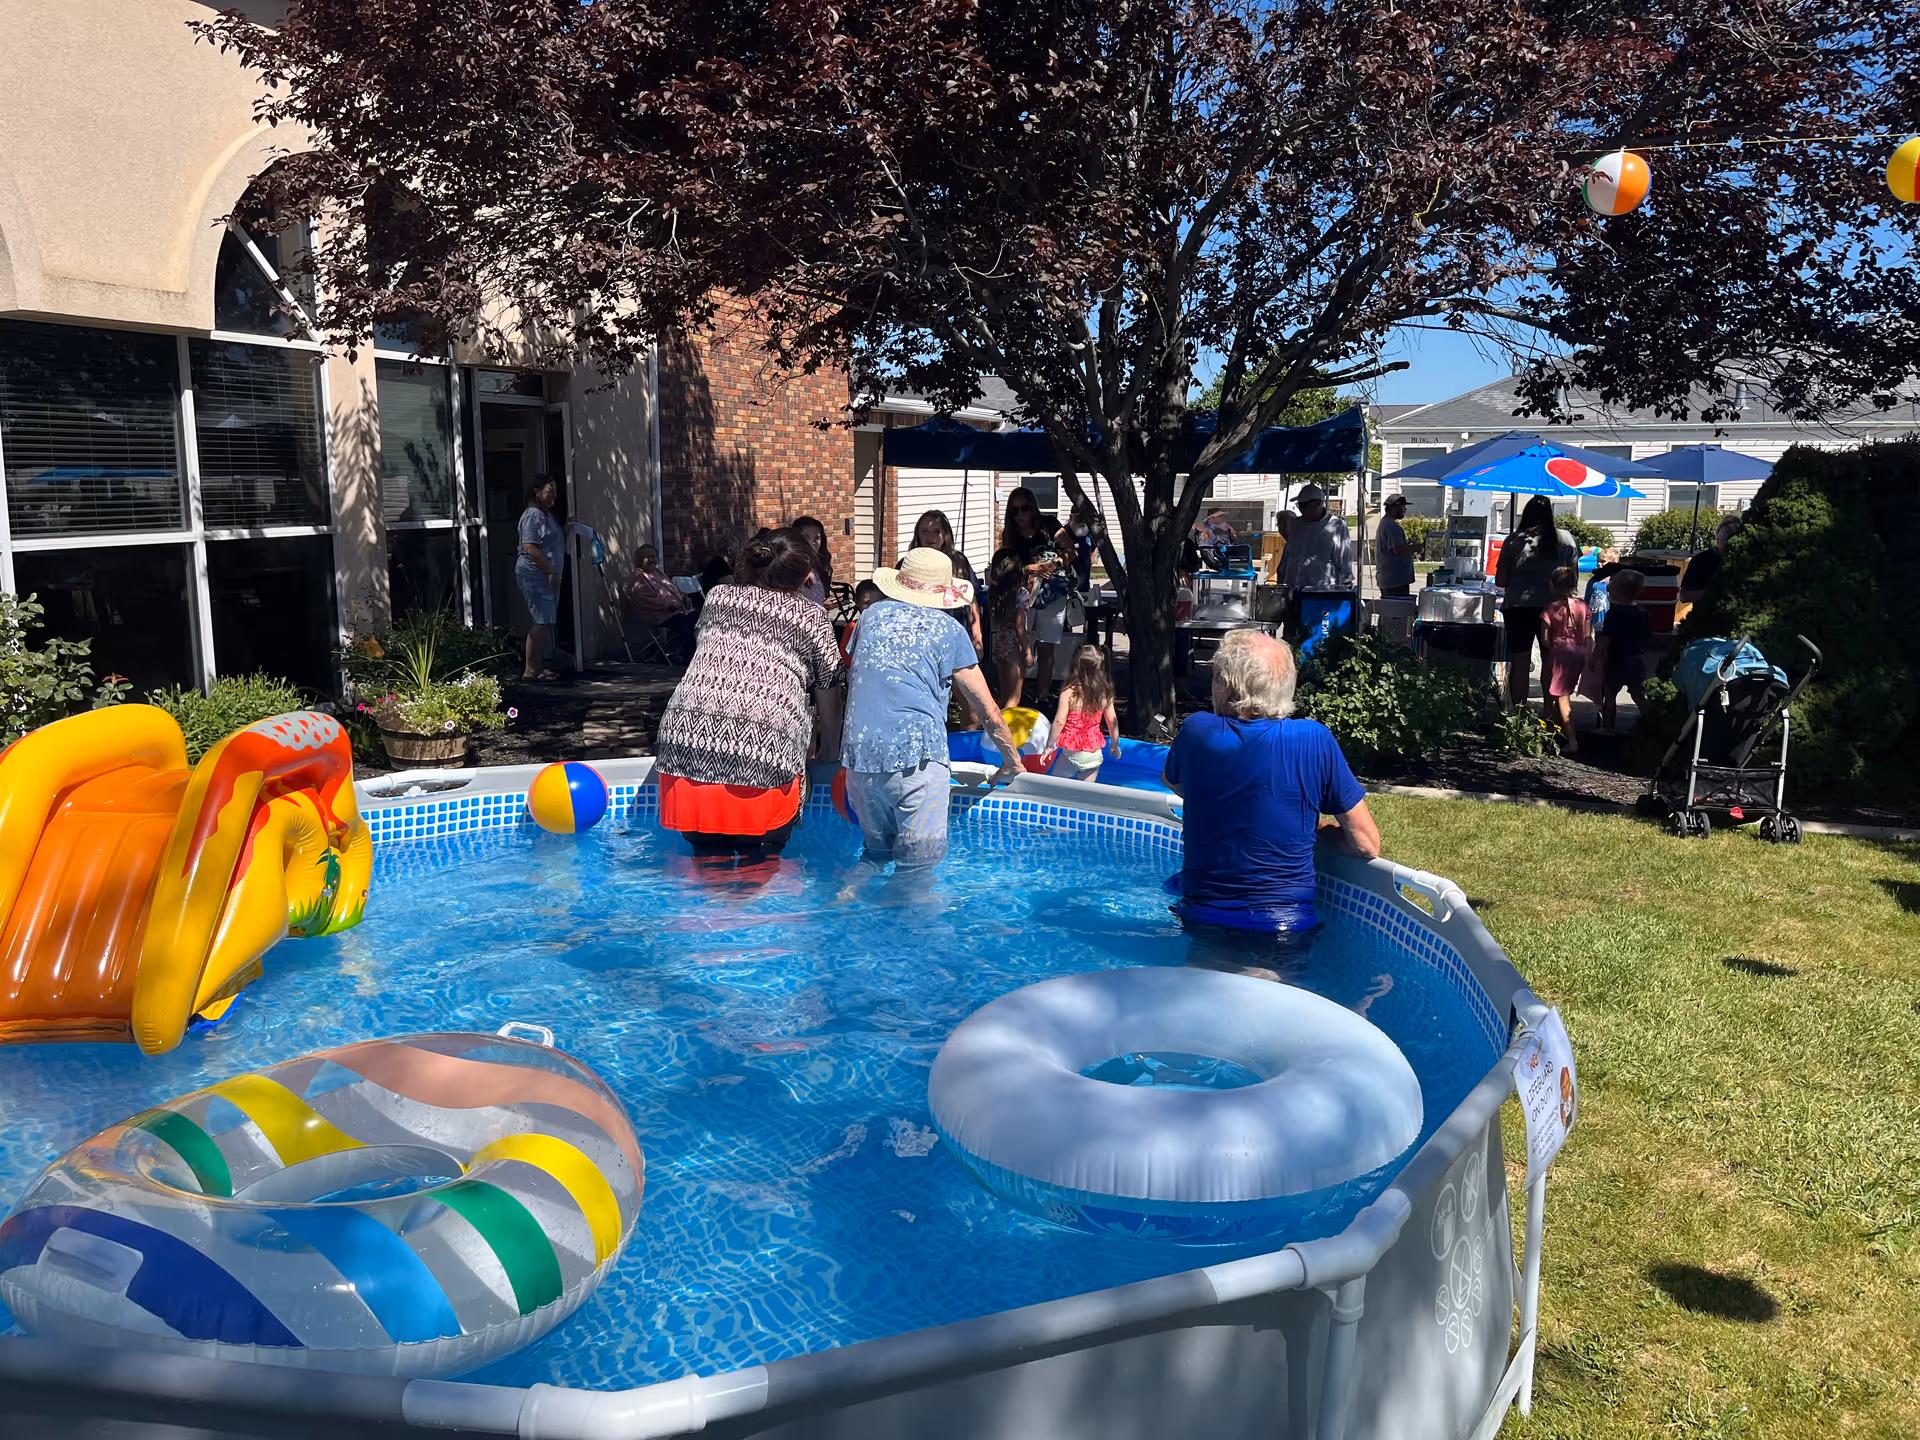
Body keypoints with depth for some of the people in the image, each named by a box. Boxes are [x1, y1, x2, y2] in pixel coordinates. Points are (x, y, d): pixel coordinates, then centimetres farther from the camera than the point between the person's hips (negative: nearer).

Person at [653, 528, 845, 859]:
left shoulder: (718, 597, 23)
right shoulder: (811, 617, 15)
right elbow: (828, 699, 18)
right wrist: (829, 753, 34)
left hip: (686, 733, 4)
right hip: (765, 742, -3)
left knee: (708, 858, 15)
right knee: (759, 868, 9)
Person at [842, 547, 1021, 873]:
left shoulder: (872, 615, 19)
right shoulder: (948, 629, 8)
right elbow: (988, 711, 10)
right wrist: (1012, 761, 24)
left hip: (859, 757, 5)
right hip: (916, 758, -4)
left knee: (876, 850, 21)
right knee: (918, 864, -2)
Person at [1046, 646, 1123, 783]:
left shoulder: (1069, 692, -16)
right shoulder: (1105, 693, -3)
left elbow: (1059, 722, -17)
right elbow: (1112, 721, 5)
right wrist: (1115, 744, 19)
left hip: (1072, 752, -4)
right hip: (1094, 752, 4)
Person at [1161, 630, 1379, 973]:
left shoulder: (1195, 731, -5)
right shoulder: (1315, 742, -11)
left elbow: (1172, 782, 20)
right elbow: (1367, 845, -4)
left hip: (1199, 921, 2)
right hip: (1285, 930, -2)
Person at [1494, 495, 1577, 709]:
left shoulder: (1514, 540, -2)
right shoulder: (1565, 539, 1)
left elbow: (1500, 581, 0)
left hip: (1518, 607, -1)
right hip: (1553, 607, 1)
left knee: (1519, 661, 6)